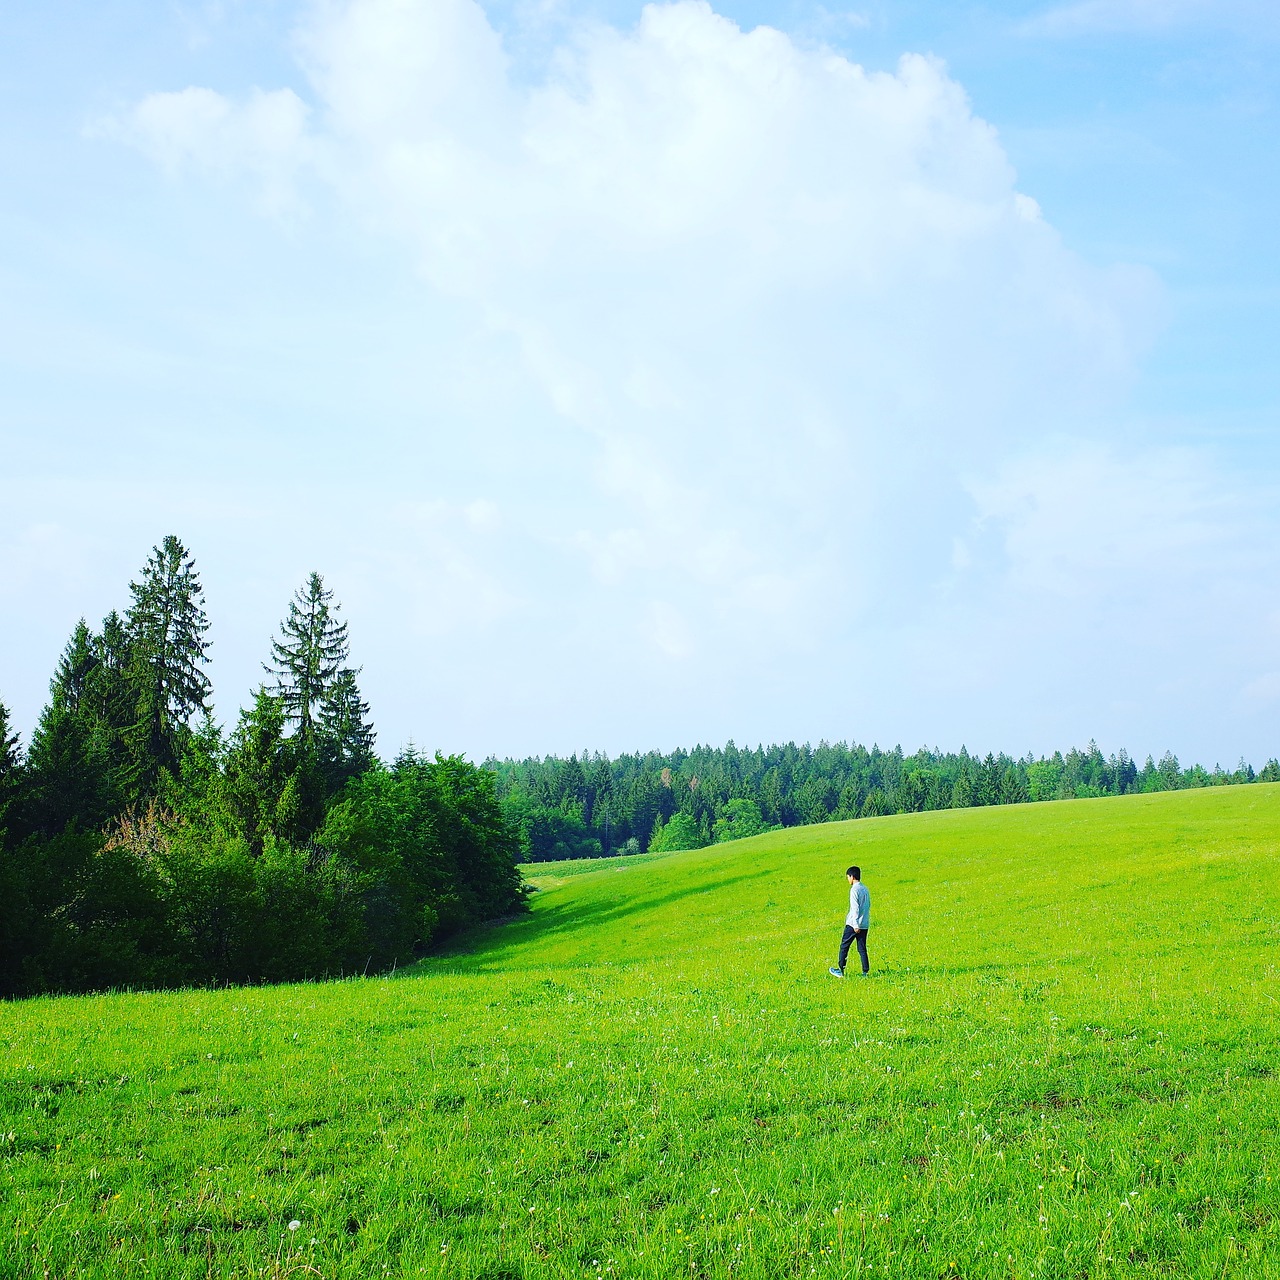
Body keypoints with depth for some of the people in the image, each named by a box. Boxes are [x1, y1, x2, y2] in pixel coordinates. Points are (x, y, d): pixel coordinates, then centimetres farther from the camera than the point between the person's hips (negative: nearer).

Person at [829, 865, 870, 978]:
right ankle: (865, 972, 3)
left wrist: (856, 925, -19)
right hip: (865, 924, 7)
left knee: (844, 946, 5)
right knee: (862, 949, 8)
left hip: (853, 925, -7)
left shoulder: (854, 889, -13)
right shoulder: (865, 889, 11)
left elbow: (855, 908, -18)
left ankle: (840, 970, 9)